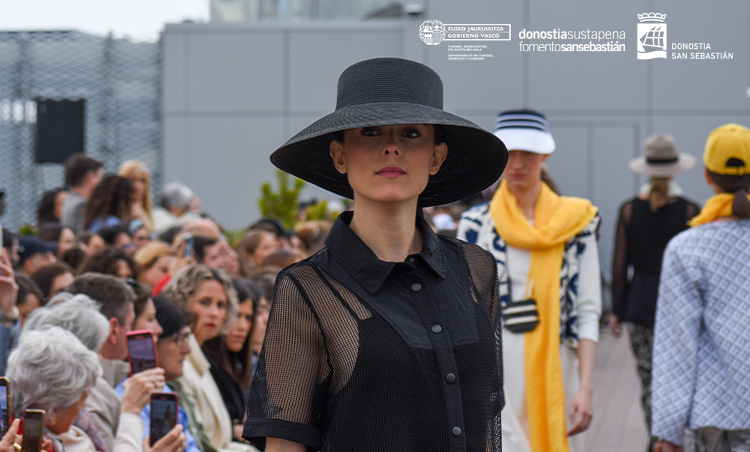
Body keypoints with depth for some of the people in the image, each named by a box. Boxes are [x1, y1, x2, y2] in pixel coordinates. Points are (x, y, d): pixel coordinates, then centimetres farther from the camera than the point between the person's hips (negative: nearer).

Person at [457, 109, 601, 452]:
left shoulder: (575, 222, 5)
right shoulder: (476, 224, 4)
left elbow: (588, 312, 2)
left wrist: (585, 388, -8)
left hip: (555, 372, 2)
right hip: (494, 375, -1)